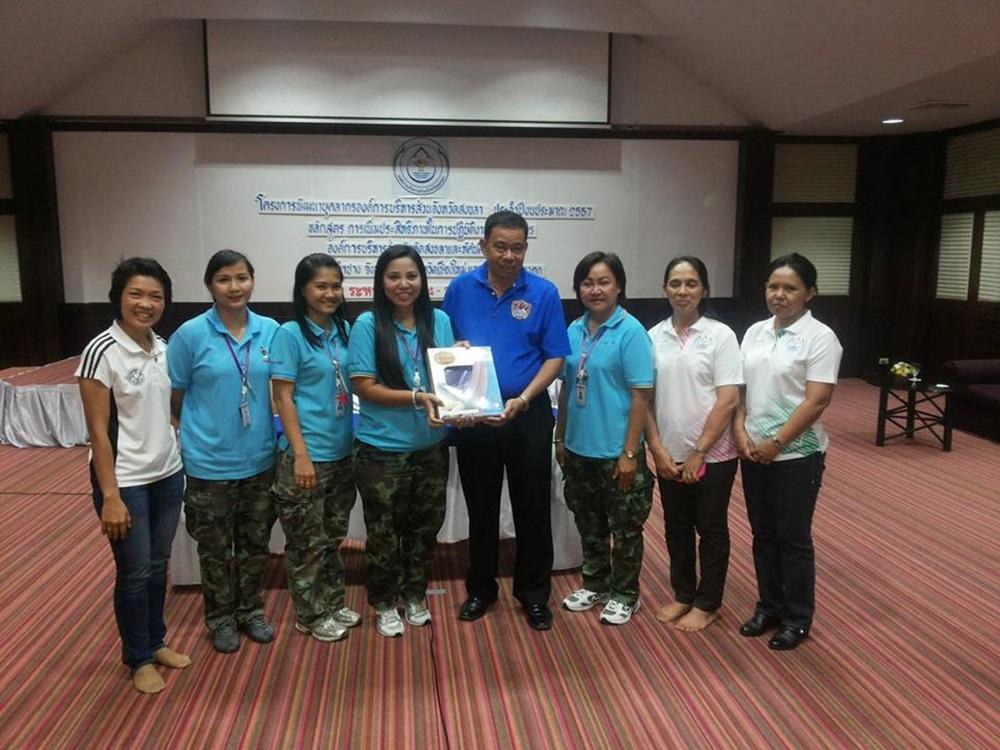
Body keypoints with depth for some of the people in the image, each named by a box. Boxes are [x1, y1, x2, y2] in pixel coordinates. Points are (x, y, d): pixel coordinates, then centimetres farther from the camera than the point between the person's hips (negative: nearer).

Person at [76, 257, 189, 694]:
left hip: (168, 474, 6)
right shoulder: (102, 352, -16)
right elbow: (98, 432, -15)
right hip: (126, 481, -6)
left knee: (158, 565, 17)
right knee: (135, 572, 8)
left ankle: (155, 641, 36)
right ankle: (138, 658, 27)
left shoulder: (162, 347, 2)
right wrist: (110, 496, -16)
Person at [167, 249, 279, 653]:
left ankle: (251, 610, 37)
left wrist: (279, 429, 1)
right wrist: (200, 431, 1)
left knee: (255, 542, 17)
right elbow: (174, 397, -2)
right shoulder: (190, 334, -10)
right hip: (210, 461, -3)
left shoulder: (271, 331, -2)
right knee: (216, 548, 13)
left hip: (260, 458, 3)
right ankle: (220, 618, 33)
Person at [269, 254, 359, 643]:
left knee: (334, 535, 18)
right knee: (308, 541, 6)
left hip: (343, 452, 6)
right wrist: (301, 454, -17)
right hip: (307, 455, -6)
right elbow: (283, 397, -12)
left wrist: (357, 439, 6)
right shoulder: (290, 334, -10)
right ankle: (311, 614, 22)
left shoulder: (344, 331, 6)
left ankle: (333, 603, 33)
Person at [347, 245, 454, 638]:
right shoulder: (368, 324, -9)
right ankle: (384, 604, 32)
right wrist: (417, 398, -23)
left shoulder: (438, 320, 2)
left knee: (425, 526, 17)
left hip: (431, 447, 4)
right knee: (384, 531, 10)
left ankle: (415, 595, 38)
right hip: (382, 450, -3)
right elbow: (363, 386, -13)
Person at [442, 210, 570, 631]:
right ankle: (481, 589, 31)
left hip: (528, 415, -1)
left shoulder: (543, 293, -5)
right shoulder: (460, 289, 1)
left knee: (533, 508, 7)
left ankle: (534, 595, 25)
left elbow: (555, 357, -6)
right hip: (473, 414, 2)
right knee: (481, 508, 14)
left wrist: (522, 400, -17)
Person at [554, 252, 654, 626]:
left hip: (616, 452, -5)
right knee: (589, 524, 19)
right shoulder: (575, 330, 4)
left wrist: (630, 453, -16)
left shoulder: (630, 331, -12)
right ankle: (596, 584, 38)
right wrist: (560, 438, 11)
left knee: (624, 527, 10)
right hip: (579, 448, 6)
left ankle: (625, 595, 27)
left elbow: (641, 395, -14)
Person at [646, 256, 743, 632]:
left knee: (711, 529, 11)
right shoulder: (654, 337, 1)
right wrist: (657, 449, -6)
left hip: (713, 454, -3)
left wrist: (698, 452, -14)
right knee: (676, 527, 16)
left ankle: (707, 603, 26)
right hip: (669, 454, 3)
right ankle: (683, 594, 34)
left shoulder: (720, 335, -8)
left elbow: (728, 401, -12)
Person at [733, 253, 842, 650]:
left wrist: (776, 442, -17)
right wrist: (740, 432, -5)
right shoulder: (755, 332, 7)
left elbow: (817, 401, -16)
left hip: (796, 454, -5)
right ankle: (769, 606, 31)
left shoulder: (820, 337, -10)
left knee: (793, 537, 6)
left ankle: (798, 618, 22)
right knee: (763, 533, 15)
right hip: (753, 452, 6)